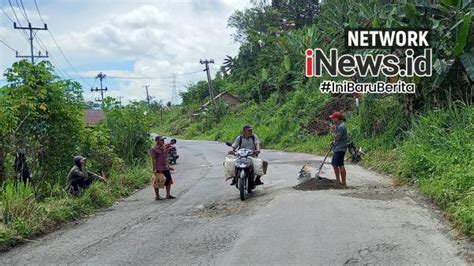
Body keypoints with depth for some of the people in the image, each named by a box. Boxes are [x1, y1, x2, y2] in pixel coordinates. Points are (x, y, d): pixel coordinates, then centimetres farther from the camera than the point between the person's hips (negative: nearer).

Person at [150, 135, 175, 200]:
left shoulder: (164, 148, 14)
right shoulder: (154, 149, -10)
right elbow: (153, 160, -13)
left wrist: (168, 166, 19)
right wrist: (154, 169, -17)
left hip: (165, 168, 8)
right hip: (158, 169, -8)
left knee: (169, 180, 7)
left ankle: (168, 195, 17)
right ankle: (157, 196, 10)